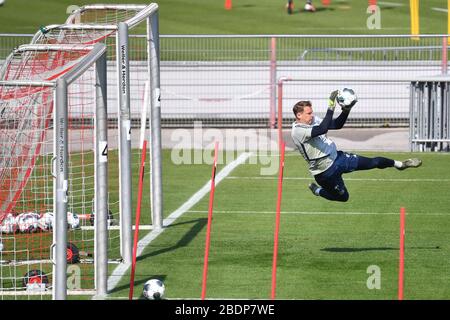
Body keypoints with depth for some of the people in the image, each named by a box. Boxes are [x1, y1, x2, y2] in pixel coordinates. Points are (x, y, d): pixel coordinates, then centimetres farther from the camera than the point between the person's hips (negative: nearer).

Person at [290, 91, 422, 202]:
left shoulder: (313, 120, 1)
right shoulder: (298, 131, -27)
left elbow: (337, 125, 5)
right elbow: (322, 129, -41)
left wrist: (346, 110, -12)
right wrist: (331, 107, -42)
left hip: (336, 157, 7)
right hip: (326, 171, -7)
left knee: (372, 162, 2)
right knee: (343, 197, 11)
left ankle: (399, 164, 23)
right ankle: (317, 190, 33)